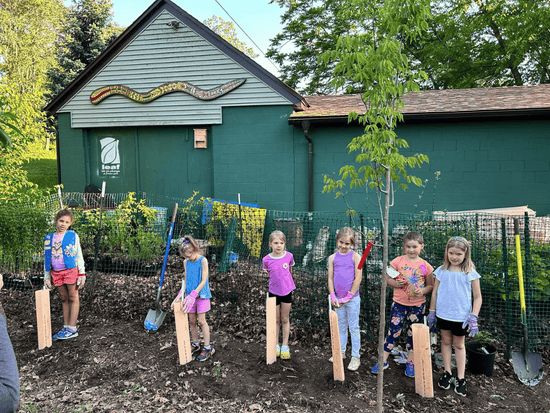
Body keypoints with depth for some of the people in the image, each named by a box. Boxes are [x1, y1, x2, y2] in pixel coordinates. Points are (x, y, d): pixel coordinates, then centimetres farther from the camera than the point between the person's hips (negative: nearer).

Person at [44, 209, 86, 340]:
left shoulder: (73, 235, 1)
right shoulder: (49, 238, 10)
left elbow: (79, 255, 2)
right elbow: (46, 258, 14)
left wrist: (82, 274, -3)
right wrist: (46, 277, 11)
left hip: (71, 270, -4)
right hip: (56, 273, 4)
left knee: (73, 298, 2)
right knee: (64, 299, 11)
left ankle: (72, 329, 5)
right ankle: (66, 327, 18)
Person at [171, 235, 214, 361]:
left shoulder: (203, 261, -14)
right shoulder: (186, 263, 4)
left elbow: (204, 281, -16)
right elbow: (186, 280, 8)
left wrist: (193, 295, -22)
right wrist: (180, 295, -6)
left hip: (202, 295, -5)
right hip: (191, 295, 5)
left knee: (201, 320, -4)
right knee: (192, 321, 10)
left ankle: (208, 348, 6)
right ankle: (195, 344, 27)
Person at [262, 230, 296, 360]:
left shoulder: (289, 256, -10)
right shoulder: (266, 259, -13)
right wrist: (274, 283, 6)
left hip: (287, 291, 1)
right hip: (274, 292, 0)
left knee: (285, 319, 11)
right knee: (276, 320, 12)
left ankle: (285, 346, 22)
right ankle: (276, 345, 26)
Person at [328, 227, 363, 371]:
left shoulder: (355, 257, -8)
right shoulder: (333, 257, 3)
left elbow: (358, 278, -11)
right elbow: (330, 278, 3)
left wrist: (349, 297, -12)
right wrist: (333, 296, -6)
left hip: (352, 298, -3)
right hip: (338, 298, 4)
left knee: (354, 328, 5)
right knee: (341, 326, 17)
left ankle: (356, 357, 16)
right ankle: (341, 351, 30)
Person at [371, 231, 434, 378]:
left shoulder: (425, 266, -2)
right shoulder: (398, 261, -5)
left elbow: (430, 285, 7)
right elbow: (387, 278, 1)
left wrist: (423, 291, -13)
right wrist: (396, 283, -18)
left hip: (417, 305, 1)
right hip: (399, 304, -1)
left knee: (413, 334, 13)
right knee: (393, 331, 2)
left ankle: (410, 363, 29)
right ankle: (383, 361, 15)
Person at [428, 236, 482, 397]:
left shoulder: (471, 273, -8)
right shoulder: (441, 271, -2)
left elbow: (477, 297, -3)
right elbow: (435, 292, 7)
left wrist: (473, 318, -10)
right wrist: (432, 312, 9)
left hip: (461, 316, -2)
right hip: (443, 314, 2)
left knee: (459, 345, 10)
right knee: (446, 341, 13)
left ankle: (460, 379, 21)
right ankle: (447, 374, 26)